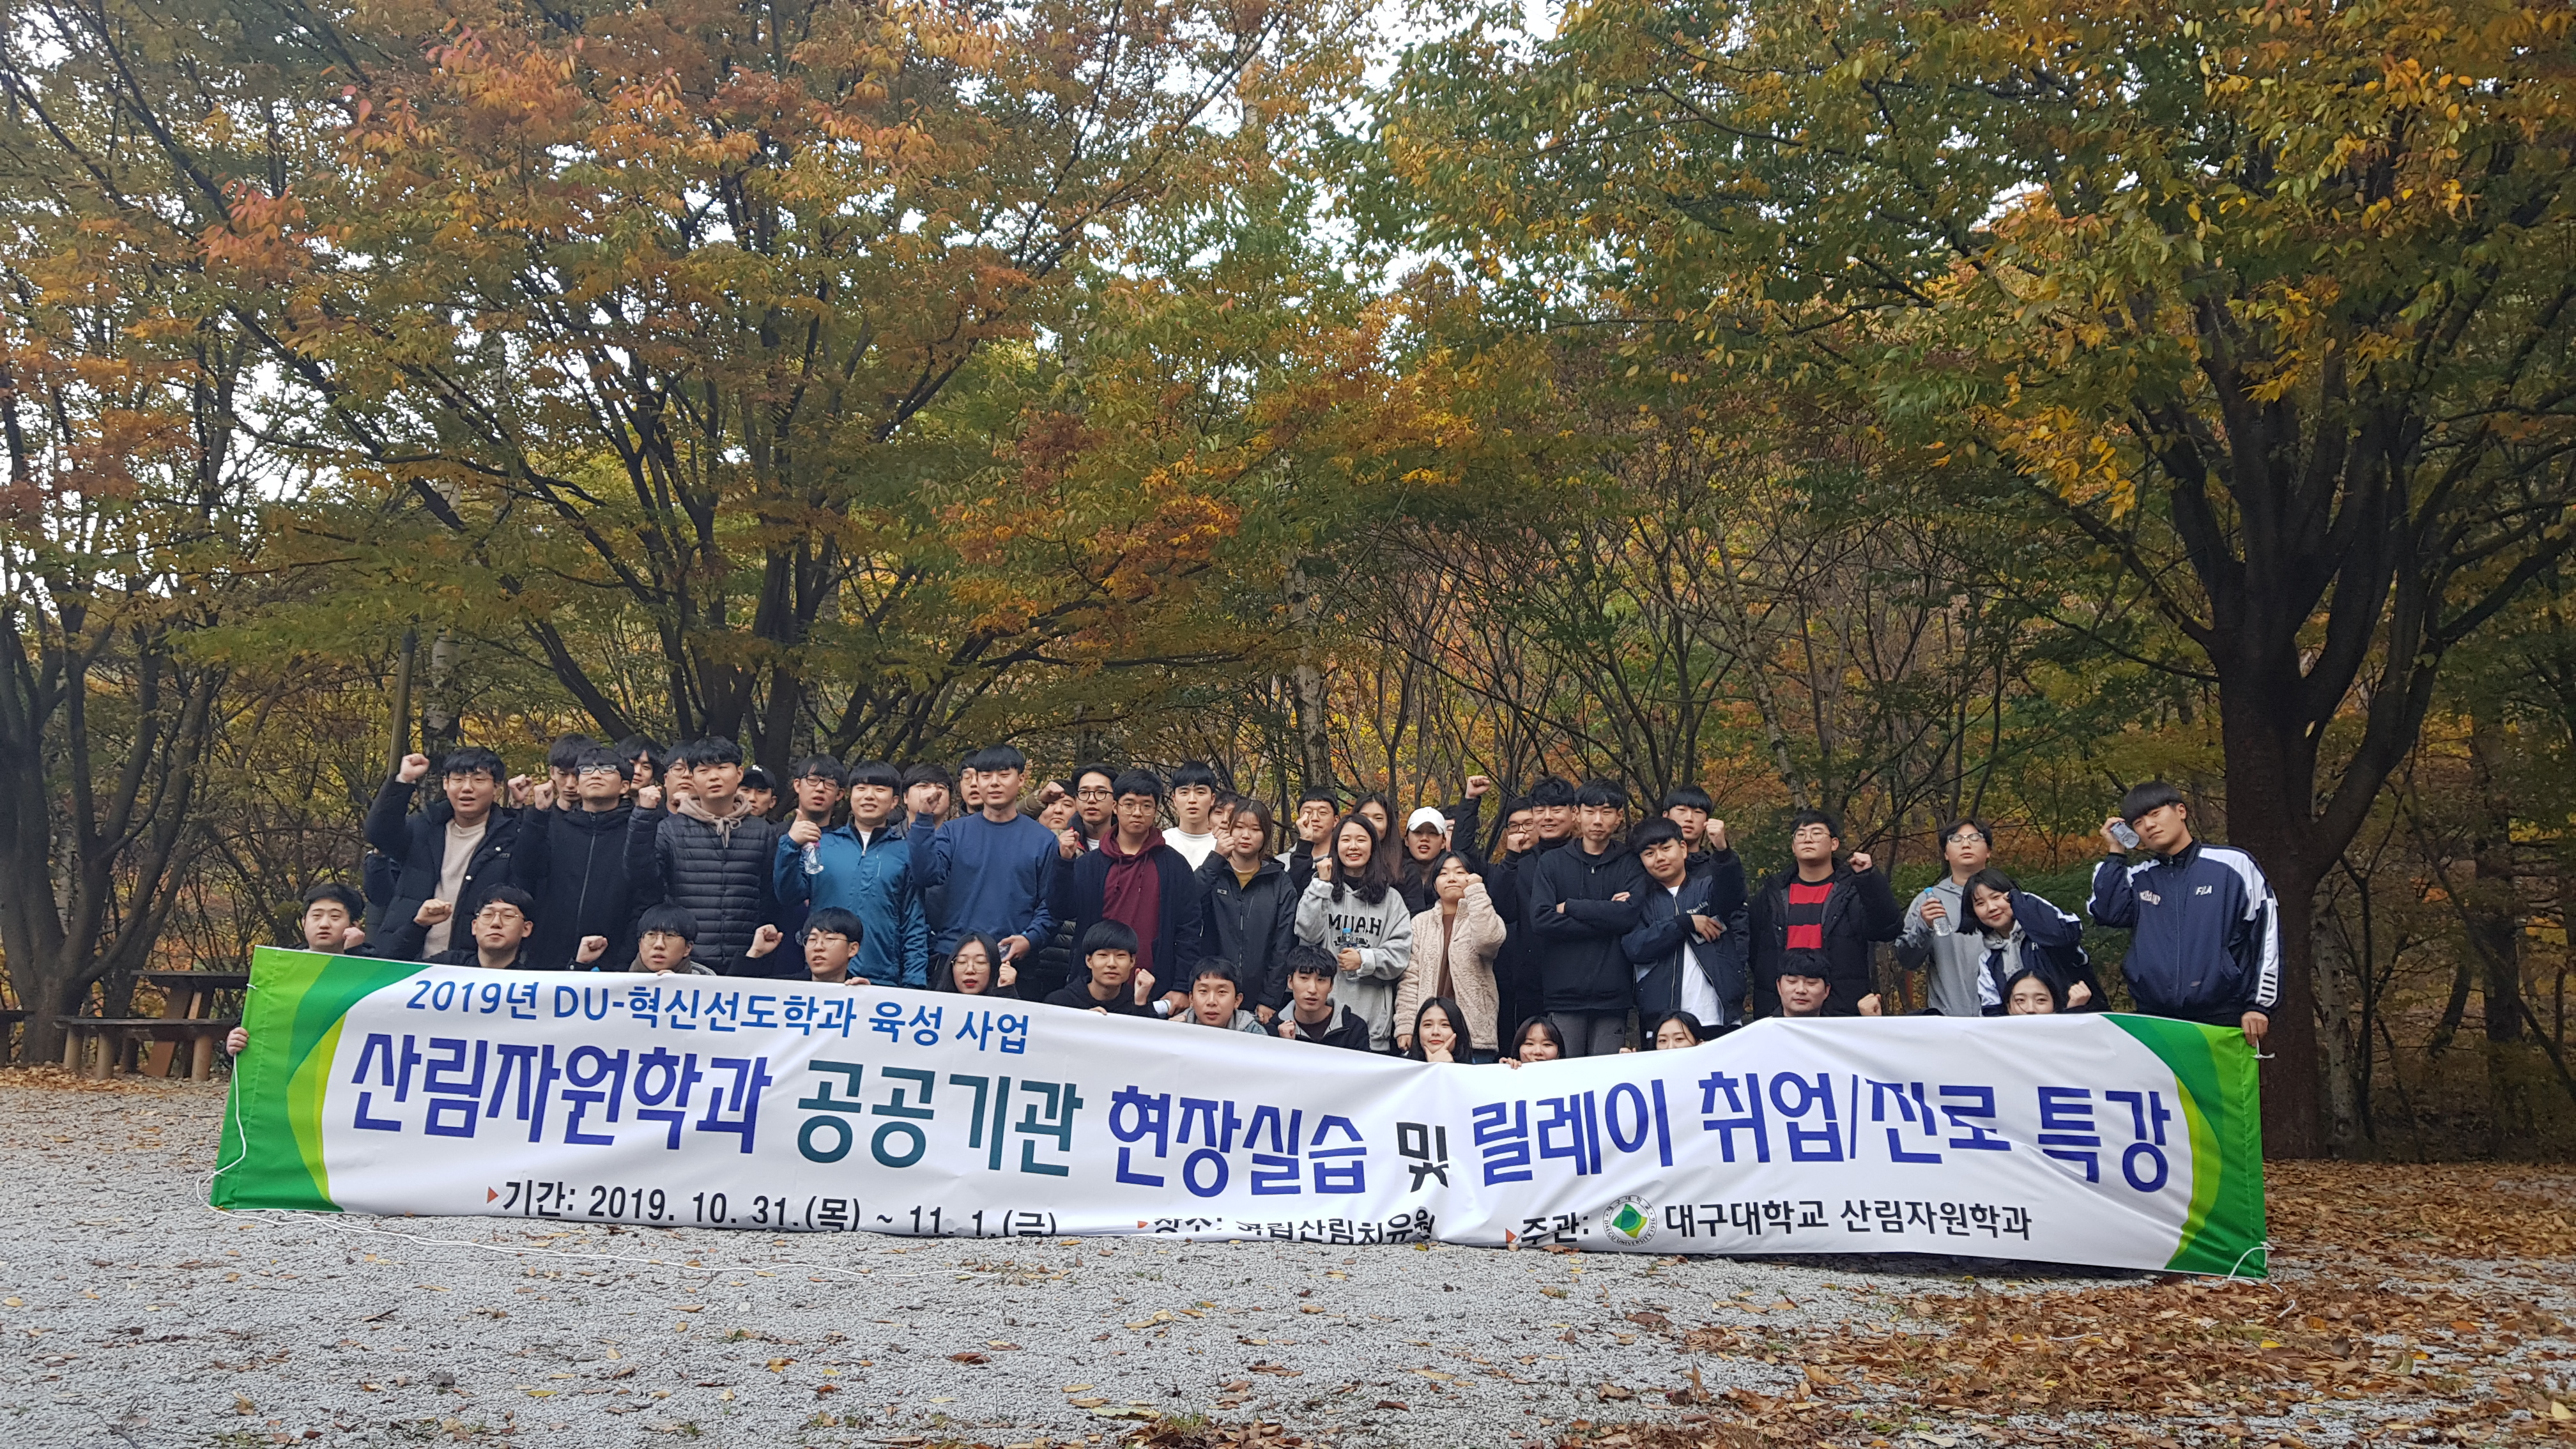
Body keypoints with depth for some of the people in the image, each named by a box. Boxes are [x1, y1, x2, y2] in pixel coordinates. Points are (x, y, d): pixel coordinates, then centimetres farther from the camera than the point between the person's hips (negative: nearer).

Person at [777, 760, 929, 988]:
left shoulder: (906, 852, 8)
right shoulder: (821, 843, 10)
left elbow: (915, 926, 6)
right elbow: (789, 898, 4)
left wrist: (914, 985, -2)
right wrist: (790, 845, -8)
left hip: (883, 982, -1)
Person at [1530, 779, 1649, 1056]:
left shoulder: (1630, 864, 10)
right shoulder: (1552, 862, 10)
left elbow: (1631, 914, -8)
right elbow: (1541, 917, -5)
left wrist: (1570, 907, -4)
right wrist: (1607, 919, -6)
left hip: (1612, 994, 0)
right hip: (1563, 993, 0)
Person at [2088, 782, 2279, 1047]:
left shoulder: (2233, 864, 3)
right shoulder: (2139, 878, 15)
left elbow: (2267, 933, 2)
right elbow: (2107, 911, -2)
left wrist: (2259, 1005, -3)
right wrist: (2116, 853, 5)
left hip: (2222, 1020, -3)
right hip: (2154, 1021, 3)